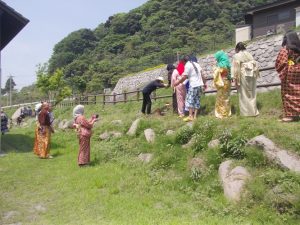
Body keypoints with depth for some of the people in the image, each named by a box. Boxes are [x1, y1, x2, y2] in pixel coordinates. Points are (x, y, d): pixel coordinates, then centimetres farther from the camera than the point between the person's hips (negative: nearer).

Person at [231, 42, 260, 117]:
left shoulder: (236, 56, -7)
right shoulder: (249, 54, 8)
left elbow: (236, 68, -12)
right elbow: (255, 65, 9)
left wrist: (236, 79, -9)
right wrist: (255, 74, 17)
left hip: (243, 76, -5)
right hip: (251, 75, 5)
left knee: (244, 94, 3)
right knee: (252, 93, 14)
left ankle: (246, 112, 6)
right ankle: (253, 111, 20)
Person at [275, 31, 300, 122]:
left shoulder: (285, 49, -10)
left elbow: (280, 62, -13)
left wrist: (280, 71, 2)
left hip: (288, 73, -6)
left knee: (288, 94, -1)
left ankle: (289, 114, 0)